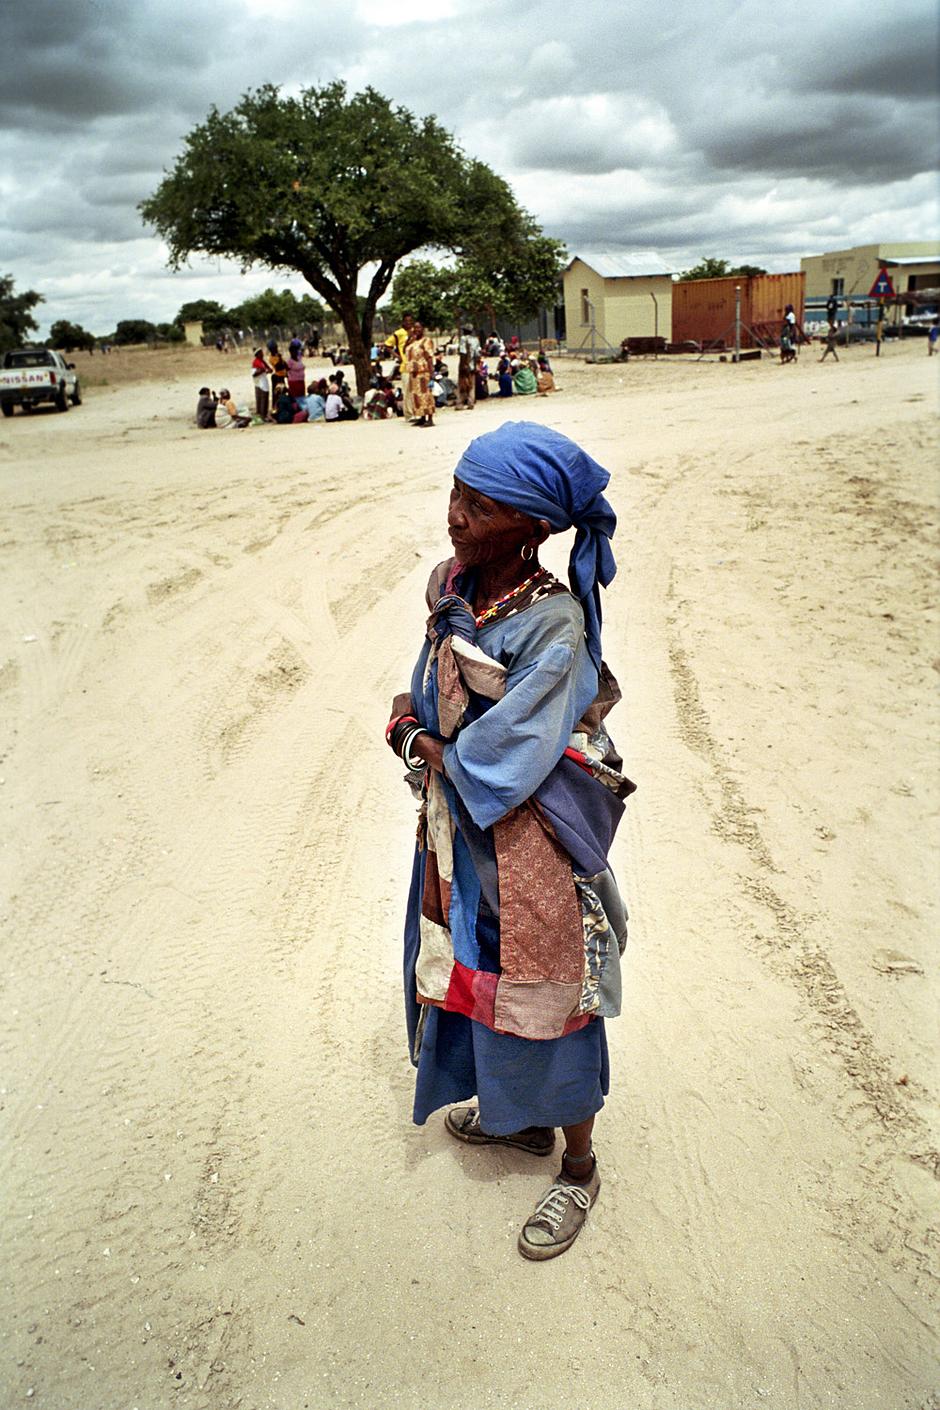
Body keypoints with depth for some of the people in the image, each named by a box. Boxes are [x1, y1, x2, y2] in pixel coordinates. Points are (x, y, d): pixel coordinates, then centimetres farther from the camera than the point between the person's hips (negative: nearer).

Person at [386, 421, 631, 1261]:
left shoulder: (554, 625, -25)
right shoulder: (449, 587, -3)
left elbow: (496, 766, -26)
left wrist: (420, 738, -10)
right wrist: (421, 736, -14)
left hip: (530, 845, -7)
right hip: (458, 830, 8)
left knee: (542, 1000, 10)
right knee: (474, 977, 23)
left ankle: (579, 1169, 36)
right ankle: (521, 1118, 50)